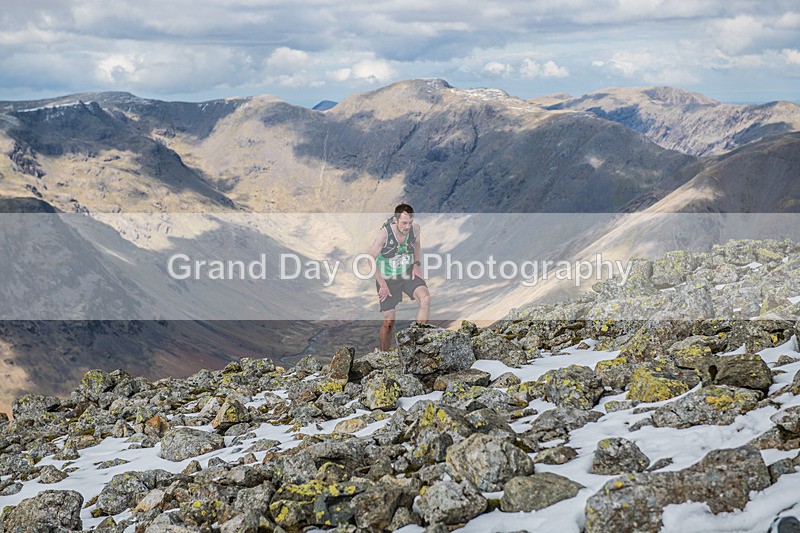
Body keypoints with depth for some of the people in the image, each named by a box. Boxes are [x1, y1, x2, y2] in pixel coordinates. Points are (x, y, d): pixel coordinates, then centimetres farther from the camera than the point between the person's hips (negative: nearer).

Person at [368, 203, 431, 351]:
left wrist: (416, 264, 1)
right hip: (387, 278, -3)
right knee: (388, 322, -2)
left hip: (408, 274, 3)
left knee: (425, 299, -26)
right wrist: (382, 284, -13)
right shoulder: (384, 233, -23)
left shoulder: (415, 228, -11)